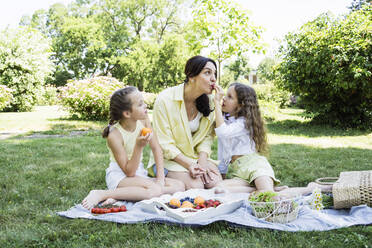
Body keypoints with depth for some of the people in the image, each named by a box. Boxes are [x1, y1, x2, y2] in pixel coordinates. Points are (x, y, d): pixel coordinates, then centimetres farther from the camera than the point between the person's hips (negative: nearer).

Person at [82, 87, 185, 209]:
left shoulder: (143, 120, -7)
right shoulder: (114, 135, -22)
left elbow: (156, 149, -3)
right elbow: (129, 172, -21)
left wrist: (160, 178, -11)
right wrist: (139, 146, -33)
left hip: (139, 175, 7)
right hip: (118, 176, -7)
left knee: (179, 186, -11)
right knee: (154, 189, -33)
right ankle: (101, 194, -24)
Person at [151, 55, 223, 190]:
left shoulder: (208, 100, -3)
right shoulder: (165, 99, -19)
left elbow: (207, 136, 0)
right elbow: (164, 143, -17)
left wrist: (202, 160, -18)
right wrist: (189, 165, -25)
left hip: (198, 154, 5)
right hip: (170, 158, -4)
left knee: (215, 182, -19)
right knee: (195, 186, -24)